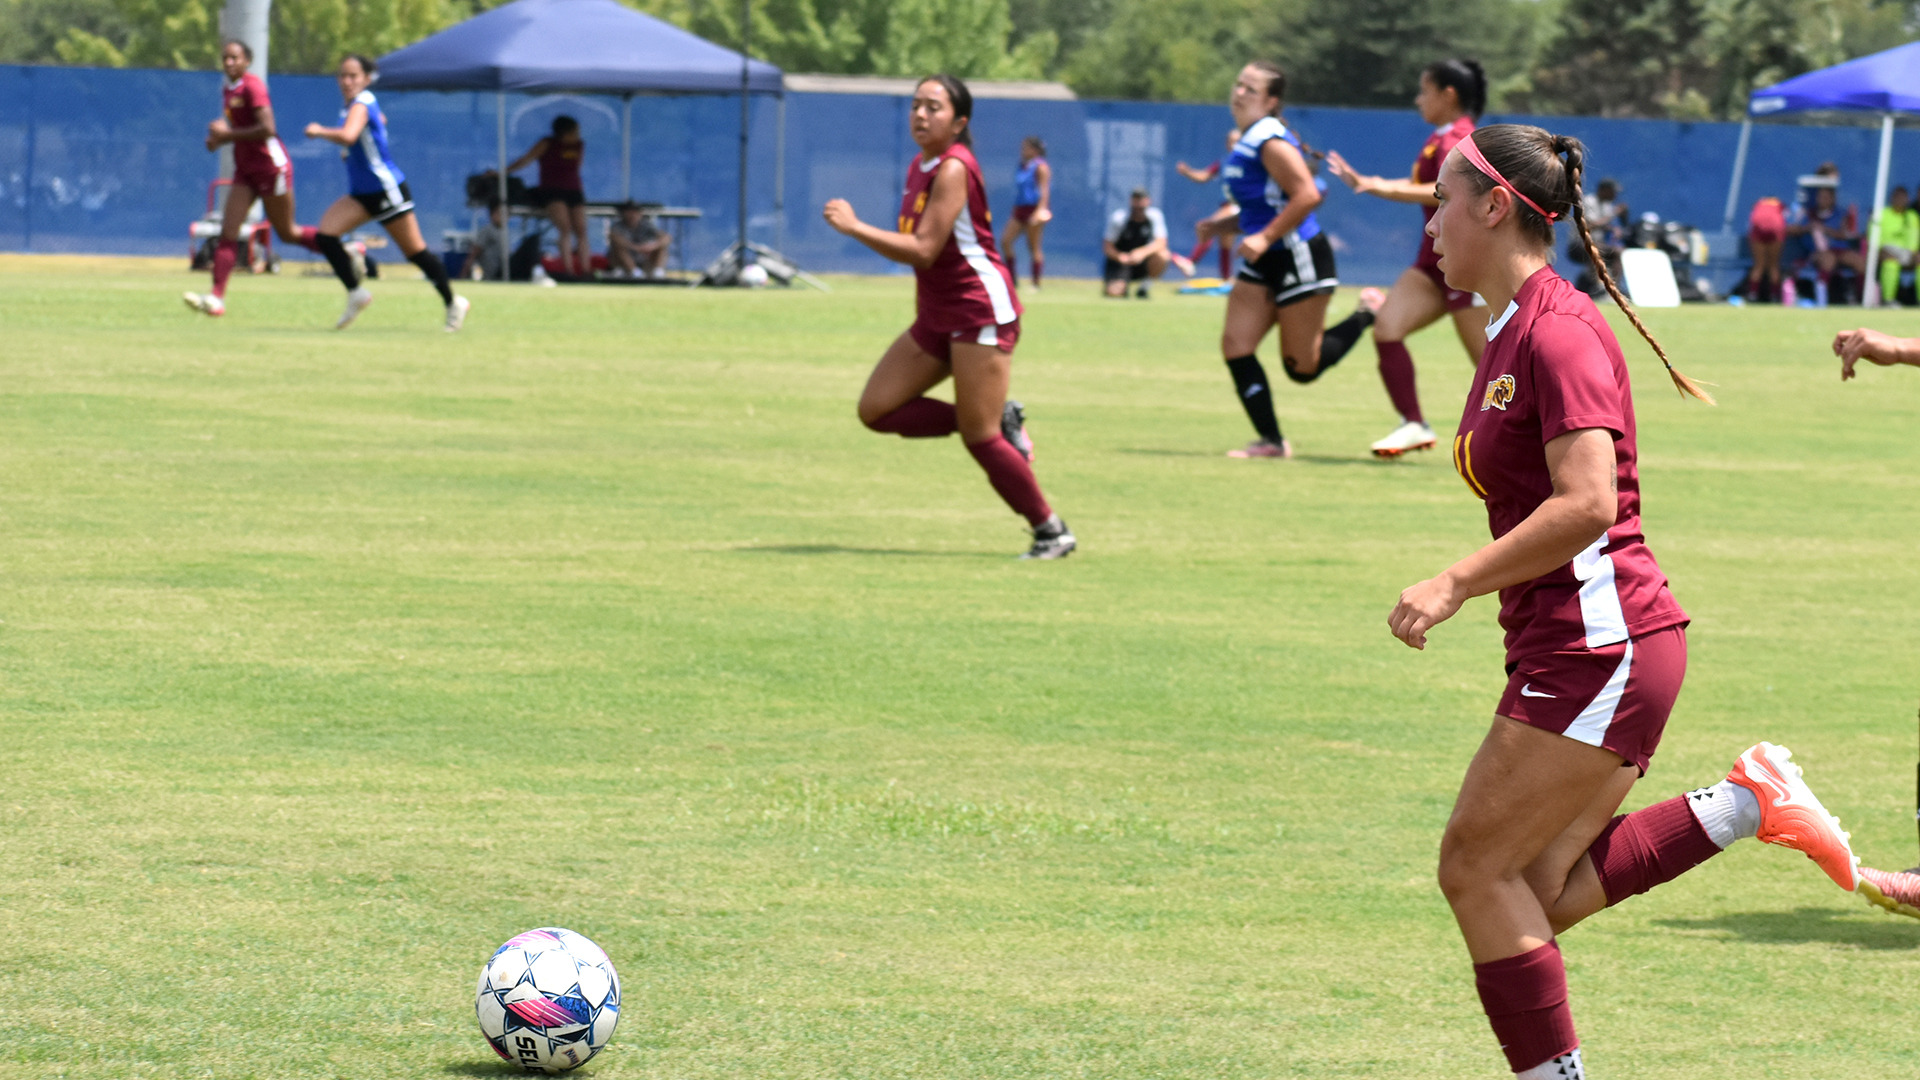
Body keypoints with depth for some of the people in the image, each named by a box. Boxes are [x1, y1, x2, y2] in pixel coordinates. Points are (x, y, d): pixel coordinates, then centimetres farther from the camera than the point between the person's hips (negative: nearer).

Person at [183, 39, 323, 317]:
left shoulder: (252, 86, -15)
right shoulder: (227, 90, 11)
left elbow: (267, 129, -23)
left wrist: (228, 134, -19)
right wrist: (219, 138, 4)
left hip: (270, 166, -8)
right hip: (245, 170, 8)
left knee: (287, 232, 5)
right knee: (228, 232, -6)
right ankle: (217, 298, -14)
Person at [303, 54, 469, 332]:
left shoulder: (361, 104, -19)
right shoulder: (350, 105, 8)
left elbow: (348, 135, -40)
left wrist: (319, 131, -24)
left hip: (387, 189, -9)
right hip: (361, 193, 9)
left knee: (415, 251, 1)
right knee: (325, 234, -11)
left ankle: (453, 303, 17)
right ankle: (356, 293, -3)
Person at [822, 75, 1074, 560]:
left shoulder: (953, 170, -17)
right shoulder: (918, 168, 11)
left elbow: (923, 249, -25)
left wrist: (853, 226, -23)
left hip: (979, 312, -10)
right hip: (937, 315, 10)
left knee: (979, 438, -10)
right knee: (877, 408, 3)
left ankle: (1052, 532, 4)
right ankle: (1000, 421, 11)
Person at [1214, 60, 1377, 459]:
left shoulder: (1271, 142, -18)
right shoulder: (1246, 142, 11)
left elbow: (1307, 195, -26)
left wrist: (1265, 237, -27)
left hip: (1298, 257, -9)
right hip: (1263, 262, 9)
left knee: (1302, 366, 0)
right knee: (1235, 346, -4)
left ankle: (1367, 317, 22)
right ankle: (1271, 441, 1)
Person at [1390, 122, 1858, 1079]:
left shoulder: (1559, 330, -15)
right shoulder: (1512, 332, 15)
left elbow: (1586, 505, -24)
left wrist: (1454, 586, -20)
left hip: (1601, 643, -10)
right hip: (1571, 649, 10)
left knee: (1476, 867, -4)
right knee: (1543, 895, 7)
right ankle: (1747, 803, 7)